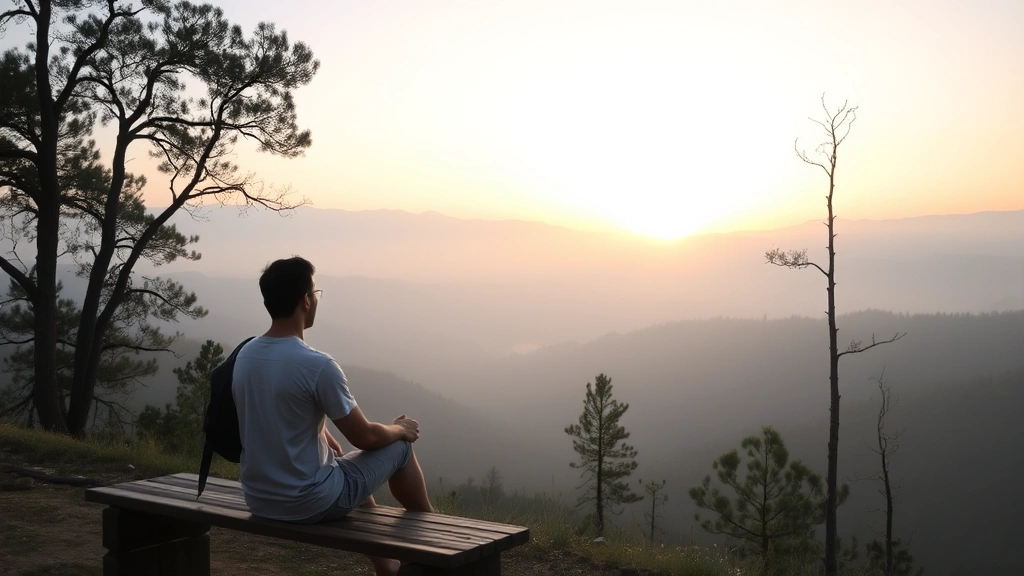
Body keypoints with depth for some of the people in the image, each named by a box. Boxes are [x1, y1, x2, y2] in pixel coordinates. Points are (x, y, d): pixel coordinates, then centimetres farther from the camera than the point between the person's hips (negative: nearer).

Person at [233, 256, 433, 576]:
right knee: (400, 445, 12)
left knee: (346, 462, 33)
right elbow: (364, 436, -13)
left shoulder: (244, 355, -1)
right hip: (310, 502, -7)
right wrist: (398, 428, 7)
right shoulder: (318, 365, -24)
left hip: (258, 500, 8)